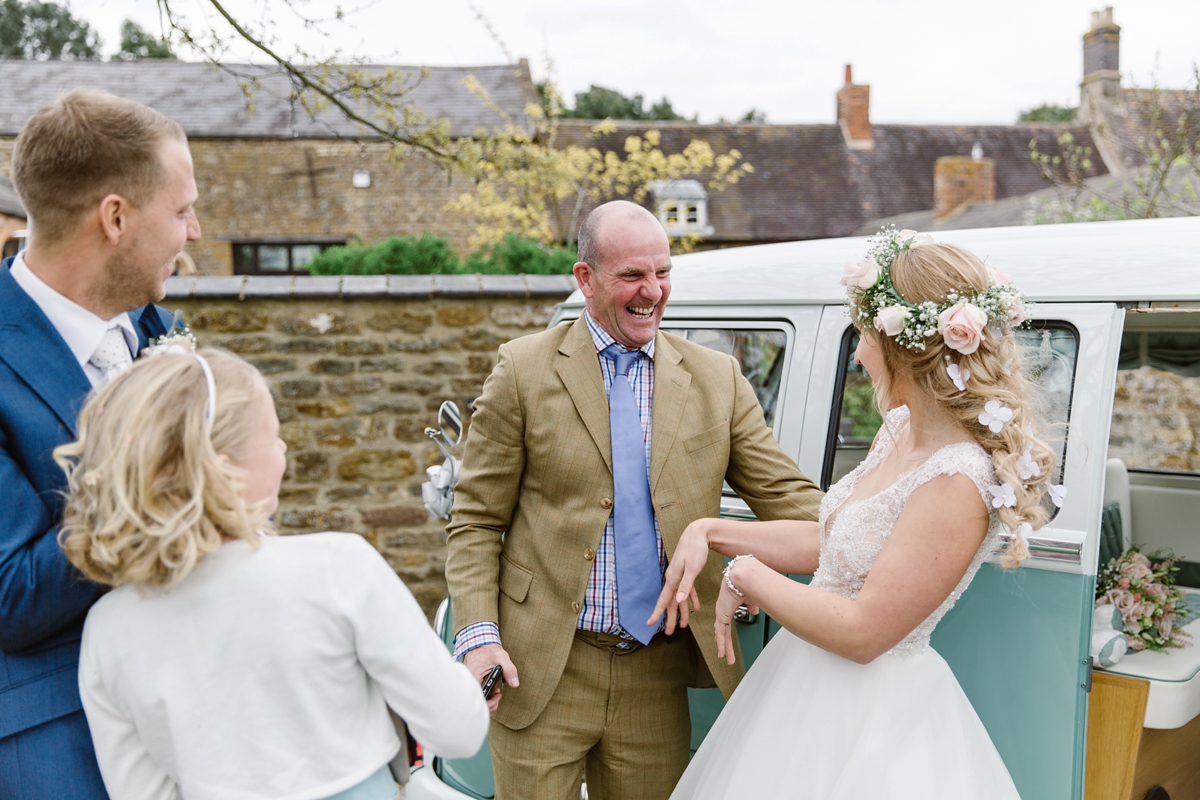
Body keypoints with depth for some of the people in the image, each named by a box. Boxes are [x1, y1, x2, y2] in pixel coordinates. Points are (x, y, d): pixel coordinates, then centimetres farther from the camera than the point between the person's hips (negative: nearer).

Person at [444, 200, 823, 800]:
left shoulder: (717, 379, 5)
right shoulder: (523, 371, -3)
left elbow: (785, 497, 3)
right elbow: (476, 522, -1)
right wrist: (478, 635, -12)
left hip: (656, 680, 3)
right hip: (540, 674, -2)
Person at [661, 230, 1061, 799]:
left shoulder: (958, 483, -27)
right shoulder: (901, 428, 1)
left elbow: (861, 632, -24)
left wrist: (747, 576, -13)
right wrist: (710, 532, 3)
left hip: (866, 717, -8)